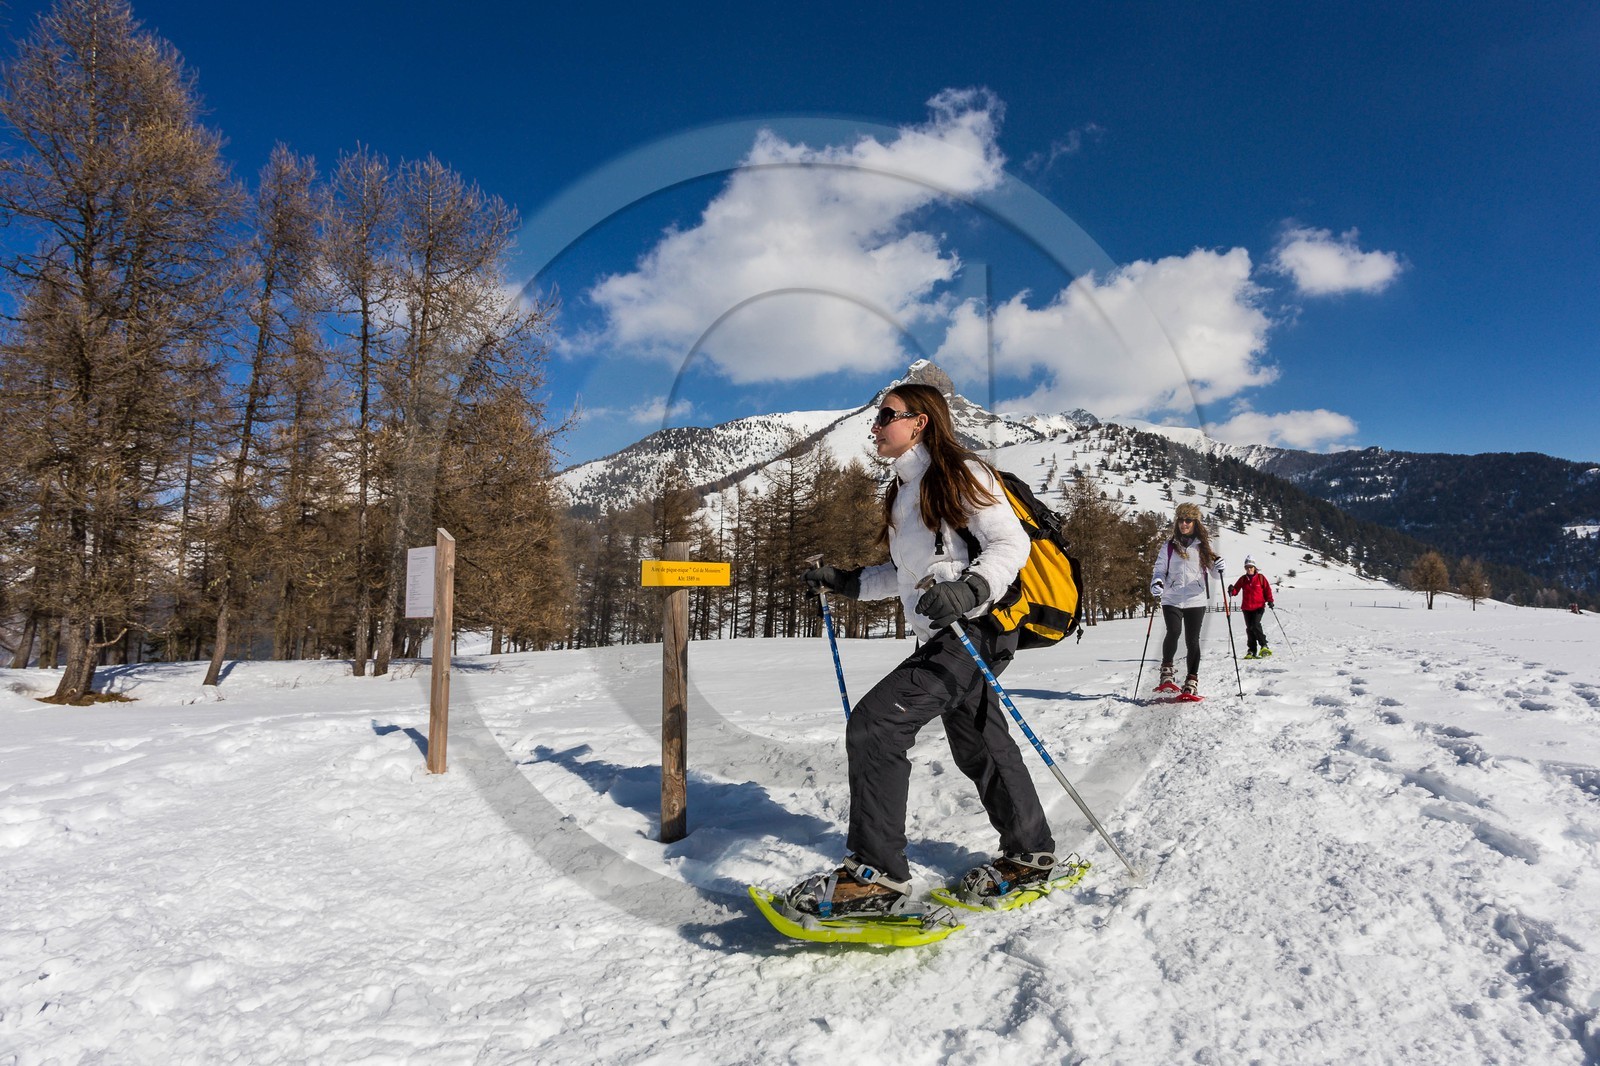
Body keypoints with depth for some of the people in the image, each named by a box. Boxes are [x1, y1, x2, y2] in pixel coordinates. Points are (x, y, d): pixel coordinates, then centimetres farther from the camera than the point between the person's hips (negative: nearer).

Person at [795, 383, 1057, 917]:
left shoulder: (962, 474, -7)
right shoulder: (905, 490, 19)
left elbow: (1011, 544, -13)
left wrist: (969, 590, -30)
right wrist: (847, 582, 18)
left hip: (973, 630, -10)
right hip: (944, 636, 10)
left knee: (874, 724, -18)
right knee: (978, 748, 19)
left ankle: (877, 874, -12)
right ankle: (1029, 855, 38)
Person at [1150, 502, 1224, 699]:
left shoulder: (1203, 546, 9)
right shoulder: (1169, 546, 9)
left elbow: (1215, 575, 8)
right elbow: (1159, 569, 8)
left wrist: (1218, 569, -15)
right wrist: (1156, 583, -13)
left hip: (1196, 600, 1)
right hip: (1171, 600, 0)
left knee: (1192, 640, -1)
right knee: (1173, 632, -21)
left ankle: (1192, 682, 10)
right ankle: (1166, 672, -5)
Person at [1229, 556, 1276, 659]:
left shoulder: (1261, 577, -1)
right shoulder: (1243, 579, 6)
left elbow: (1267, 589, 4)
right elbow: (1236, 590, 5)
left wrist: (1270, 600, -7)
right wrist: (1232, 590, -18)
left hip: (1259, 607, -4)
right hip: (1246, 608, 4)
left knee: (1255, 625, -21)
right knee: (1249, 629, 6)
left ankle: (1264, 646, -10)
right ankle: (1252, 650, 12)